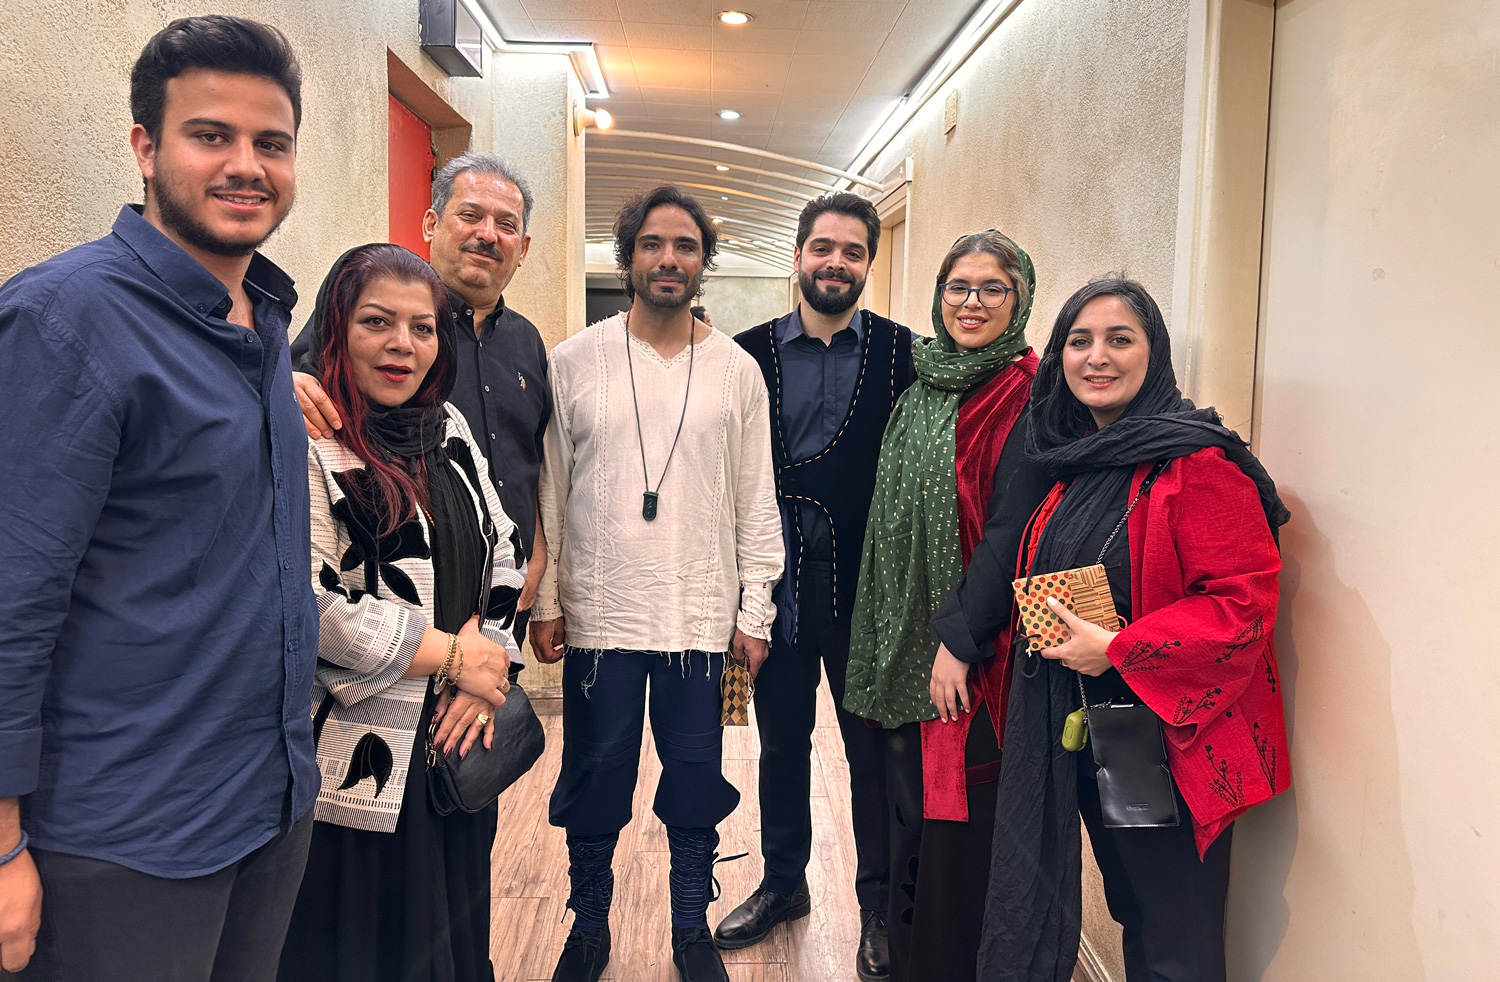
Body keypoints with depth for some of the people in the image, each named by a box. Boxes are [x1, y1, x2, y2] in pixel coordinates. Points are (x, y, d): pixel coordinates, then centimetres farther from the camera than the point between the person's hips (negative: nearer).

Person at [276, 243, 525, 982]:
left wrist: (487, 664, -2)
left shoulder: (449, 429, 9)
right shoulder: (307, 444, -13)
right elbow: (308, 605, -21)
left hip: (458, 739, 7)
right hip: (362, 764, -6)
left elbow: (501, 557, 12)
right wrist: (454, 656, -13)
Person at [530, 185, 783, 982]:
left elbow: (757, 502, 4)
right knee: (593, 785, 11)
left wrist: (753, 613, 1)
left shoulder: (737, 370, 3)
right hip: (598, 616, 0)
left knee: (696, 786, 10)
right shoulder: (574, 361, 0)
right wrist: (545, 602, -1)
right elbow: (550, 491, 2)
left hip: (703, 618, 1)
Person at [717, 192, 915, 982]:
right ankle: (783, 882, 38)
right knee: (782, 744, 17)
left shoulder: (903, 352, -3)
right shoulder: (750, 353, 3)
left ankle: (879, 904, 30)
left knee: (874, 752, 11)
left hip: (868, 587, -2)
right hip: (779, 584, 2)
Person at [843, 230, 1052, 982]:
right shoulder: (923, 388, 11)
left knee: (959, 822, 3)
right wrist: (894, 638, 10)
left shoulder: (1025, 396, -11)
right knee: (909, 808, 18)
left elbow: (1011, 531, -17)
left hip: (969, 661, -7)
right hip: (905, 650, 7)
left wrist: (962, 641, -19)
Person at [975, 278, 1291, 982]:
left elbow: (1244, 603, -19)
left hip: (1165, 737, -6)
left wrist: (1117, 650, -20)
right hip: (1077, 730, 6)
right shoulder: (1073, 461, 9)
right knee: (1132, 913, 20)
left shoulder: (1197, 462, -15)